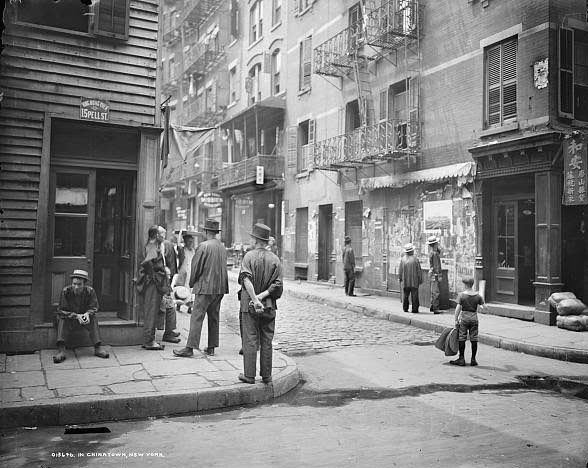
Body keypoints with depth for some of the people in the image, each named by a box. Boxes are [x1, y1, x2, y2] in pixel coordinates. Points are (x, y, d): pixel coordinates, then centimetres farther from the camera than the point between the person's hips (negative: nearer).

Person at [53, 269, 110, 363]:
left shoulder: (90, 291, -14)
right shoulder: (65, 291, -19)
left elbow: (93, 308, -4)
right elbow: (61, 310, -16)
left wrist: (87, 314, -29)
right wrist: (76, 316, -30)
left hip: (83, 317, 1)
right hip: (68, 318, -1)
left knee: (93, 320, -25)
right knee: (62, 320, -31)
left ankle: (98, 348, -26)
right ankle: (61, 350, -38)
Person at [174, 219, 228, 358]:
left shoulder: (203, 246, -12)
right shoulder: (223, 247, 8)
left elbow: (196, 267, -8)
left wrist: (192, 283, 7)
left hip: (205, 287, -7)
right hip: (220, 288, 7)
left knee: (197, 317, -5)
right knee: (214, 317, 12)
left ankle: (190, 348, -5)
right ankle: (211, 347, 17)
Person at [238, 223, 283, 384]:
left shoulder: (249, 256, -6)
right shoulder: (275, 259, 3)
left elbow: (246, 280, -20)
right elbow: (277, 284, -6)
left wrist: (255, 299, -22)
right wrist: (262, 296, -9)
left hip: (249, 305, -3)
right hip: (269, 306, 3)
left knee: (250, 341, 3)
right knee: (267, 342, 9)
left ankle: (249, 375, 7)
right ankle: (266, 375, 15)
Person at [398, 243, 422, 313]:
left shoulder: (403, 259, -5)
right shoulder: (415, 259, -8)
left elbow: (400, 270, 0)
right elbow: (419, 271, -5)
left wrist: (399, 278, 11)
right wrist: (420, 279, 4)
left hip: (405, 281, 2)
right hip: (414, 281, -2)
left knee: (405, 295, 11)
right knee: (414, 296, 3)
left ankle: (405, 308, 14)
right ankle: (414, 309, 3)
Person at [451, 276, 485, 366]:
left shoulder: (461, 295, -9)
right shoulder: (477, 296, 0)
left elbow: (458, 308, -11)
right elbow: (483, 307, 2)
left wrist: (456, 320, -5)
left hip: (464, 318, -3)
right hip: (474, 318, 3)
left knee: (462, 339, 5)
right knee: (474, 339, 8)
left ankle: (461, 359, 8)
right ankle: (473, 360, 13)